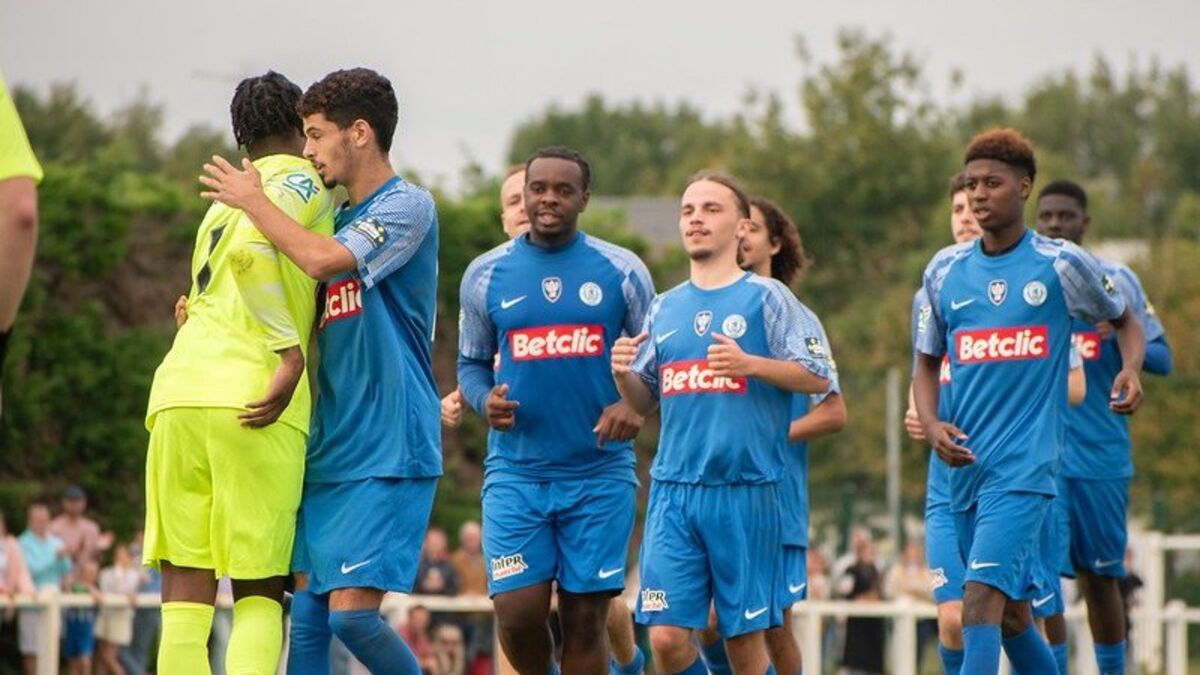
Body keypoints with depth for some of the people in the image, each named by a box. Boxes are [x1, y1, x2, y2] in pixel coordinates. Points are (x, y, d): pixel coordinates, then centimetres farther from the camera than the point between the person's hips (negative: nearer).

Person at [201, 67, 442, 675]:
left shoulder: (408, 206, -8)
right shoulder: (338, 221, 18)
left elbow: (321, 260, -23)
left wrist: (251, 199, -9)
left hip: (387, 455, -8)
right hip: (325, 454, 8)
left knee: (351, 611, -14)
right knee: (306, 613, 4)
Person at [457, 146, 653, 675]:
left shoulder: (622, 271, 2)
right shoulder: (487, 274, 5)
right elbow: (471, 363, 14)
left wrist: (634, 404, -13)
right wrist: (484, 401, -9)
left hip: (600, 472, 0)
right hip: (516, 470, 1)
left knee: (585, 617, 1)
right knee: (517, 611, -10)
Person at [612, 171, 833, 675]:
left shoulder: (766, 298, 1)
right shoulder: (665, 308, 15)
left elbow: (818, 377, -3)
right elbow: (644, 402, 19)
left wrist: (748, 363, -16)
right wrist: (624, 374, -3)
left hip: (746, 489, -4)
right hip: (673, 489, 4)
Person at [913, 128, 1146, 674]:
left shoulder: (1061, 264, -1)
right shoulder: (945, 270, 9)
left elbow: (1124, 320, 14)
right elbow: (927, 363, 16)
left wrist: (1131, 370, -7)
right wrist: (931, 424, -3)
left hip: (1024, 465, -5)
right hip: (965, 466, 5)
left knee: (982, 598, -19)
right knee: (1011, 614, 12)